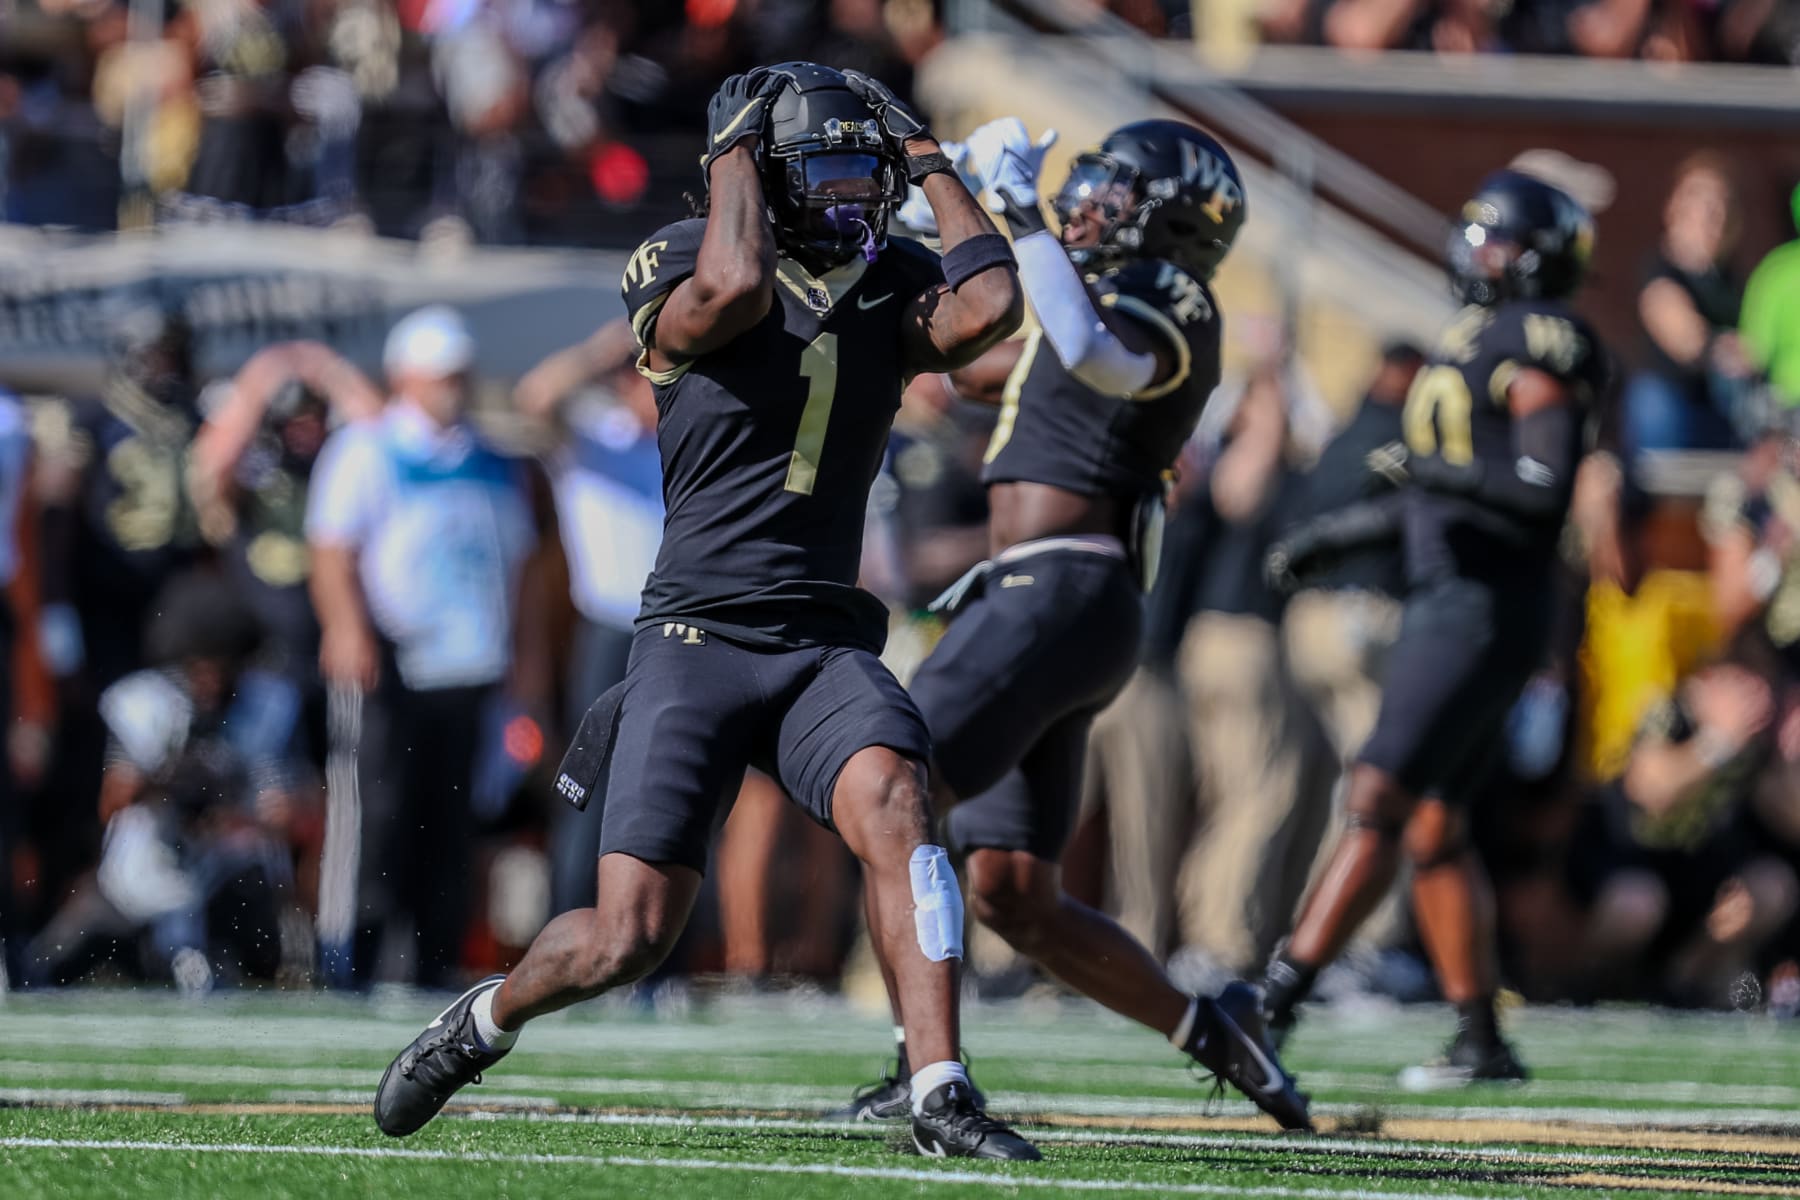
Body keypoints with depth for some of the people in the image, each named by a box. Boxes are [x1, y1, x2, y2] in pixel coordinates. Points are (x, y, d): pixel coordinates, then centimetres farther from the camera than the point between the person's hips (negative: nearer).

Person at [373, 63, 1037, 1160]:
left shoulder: (893, 288, 9)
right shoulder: (682, 273, -4)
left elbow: (989, 309, -12)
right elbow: (735, 288, -28)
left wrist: (931, 163, 0)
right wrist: (734, 155, -11)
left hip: (826, 641, 3)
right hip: (698, 641, -3)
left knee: (895, 803, -29)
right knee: (627, 942, -6)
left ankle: (943, 1096, -30)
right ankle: (486, 1018, 27)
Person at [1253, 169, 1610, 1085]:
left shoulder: (1535, 347, -12)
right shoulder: (1479, 340, 17)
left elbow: (1547, 493, -21)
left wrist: (1446, 472, -30)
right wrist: (1337, 533, 29)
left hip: (1487, 608, -10)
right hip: (1446, 600, 10)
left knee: (1380, 801, -14)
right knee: (1433, 823, 10)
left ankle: (1277, 1002, -19)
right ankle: (1481, 1039, 14)